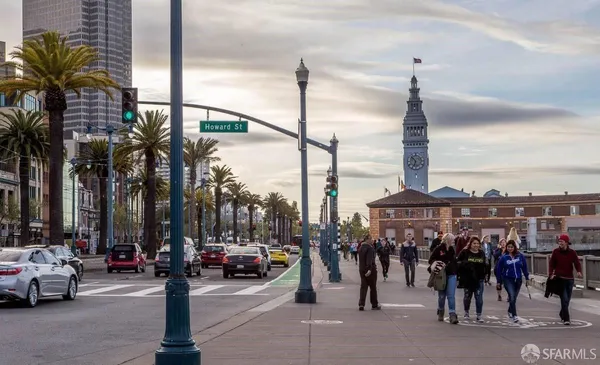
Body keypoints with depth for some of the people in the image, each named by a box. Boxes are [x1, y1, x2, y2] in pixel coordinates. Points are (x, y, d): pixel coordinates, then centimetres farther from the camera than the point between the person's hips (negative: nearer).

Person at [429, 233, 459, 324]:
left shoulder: (452, 249, 7)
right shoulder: (439, 249, -8)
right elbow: (431, 260, -5)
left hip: (451, 275, 3)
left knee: (451, 296, -6)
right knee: (442, 295, 10)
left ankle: (453, 315, -8)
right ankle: (440, 313, 30)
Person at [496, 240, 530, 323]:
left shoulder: (520, 256, 0)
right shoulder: (504, 257, -4)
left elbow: (524, 267, 7)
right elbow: (499, 270, 2)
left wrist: (527, 278, 9)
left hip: (518, 279, 3)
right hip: (508, 279, -3)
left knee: (514, 298, 13)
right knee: (512, 296, -19)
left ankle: (510, 311, 39)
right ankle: (514, 316, -20)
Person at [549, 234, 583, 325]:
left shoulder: (572, 252, 2)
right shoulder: (556, 252, -1)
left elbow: (577, 262, -6)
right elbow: (551, 264, 0)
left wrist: (579, 271, -25)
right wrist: (551, 274, -15)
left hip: (570, 279, 3)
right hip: (560, 278, -3)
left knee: (567, 299, 14)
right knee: (564, 299, -11)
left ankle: (562, 314, 36)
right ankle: (566, 319, -11)